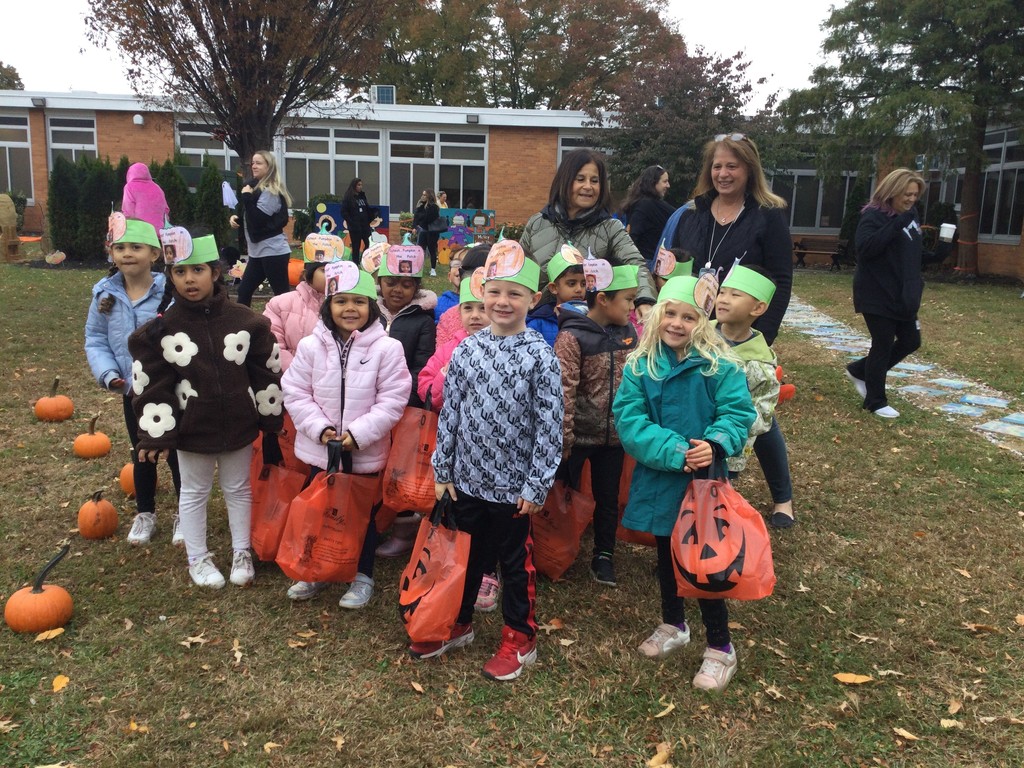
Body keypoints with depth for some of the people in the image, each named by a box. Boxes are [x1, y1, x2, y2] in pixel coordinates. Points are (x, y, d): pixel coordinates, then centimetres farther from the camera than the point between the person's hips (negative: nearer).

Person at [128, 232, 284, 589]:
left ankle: (242, 553, 35)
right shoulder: (162, 329, -11)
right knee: (194, 492, 16)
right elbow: (150, 385, -8)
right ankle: (197, 558, 34)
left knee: (238, 489, 17)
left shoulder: (245, 321, -9)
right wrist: (155, 433, -9)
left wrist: (270, 419, 2)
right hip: (190, 428, -1)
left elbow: (267, 372, -2)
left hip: (238, 425, 1)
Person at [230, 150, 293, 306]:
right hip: (258, 251, 10)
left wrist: (247, 196, -16)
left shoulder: (271, 191, -13)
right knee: (244, 291, 11)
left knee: (283, 295, -7)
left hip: (272, 251, -10)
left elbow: (258, 220, -21)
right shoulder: (257, 186, 15)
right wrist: (236, 218, 6)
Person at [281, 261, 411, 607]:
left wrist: (359, 433, -19)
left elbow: (392, 400, -13)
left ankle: (363, 576, 34)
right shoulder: (311, 346, -5)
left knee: (364, 515, 15)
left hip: (367, 454, -2)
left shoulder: (387, 348, -13)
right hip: (319, 450, 3)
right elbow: (295, 393, -2)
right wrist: (319, 427, -14)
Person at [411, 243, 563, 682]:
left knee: (514, 561, 12)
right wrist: (442, 470, 4)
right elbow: (449, 412, 4)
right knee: (464, 555, 20)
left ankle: (519, 639, 31)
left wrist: (537, 484, -12)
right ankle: (457, 624, 41)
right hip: (466, 477, 4)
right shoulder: (466, 350, -1)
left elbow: (549, 426, -12)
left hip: (513, 483, -4)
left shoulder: (540, 356, -12)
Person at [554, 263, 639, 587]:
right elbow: (563, 391, -20)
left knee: (609, 499, 17)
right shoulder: (571, 337, -17)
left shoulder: (628, 333, 1)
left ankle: (604, 555, 36)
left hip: (614, 436, 5)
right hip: (578, 436, -5)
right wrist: (563, 440, -22)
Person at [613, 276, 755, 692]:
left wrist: (716, 445, -32)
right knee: (666, 556, 21)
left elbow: (737, 413, -12)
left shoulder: (720, 365, -12)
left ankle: (720, 646, 24)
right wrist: (674, 452, -25)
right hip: (659, 481, 3)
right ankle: (673, 625, 44)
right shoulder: (640, 366, -6)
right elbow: (629, 420, -13)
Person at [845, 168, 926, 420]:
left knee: (911, 341, 13)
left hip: (903, 294, 8)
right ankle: (876, 402, 12)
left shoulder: (910, 214, 11)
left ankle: (859, 370, 28)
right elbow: (865, 247, -28)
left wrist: (915, 285, 10)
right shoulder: (873, 216, -13)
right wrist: (896, 224, -31)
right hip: (878, 295, -8)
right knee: (883, 345, -2)